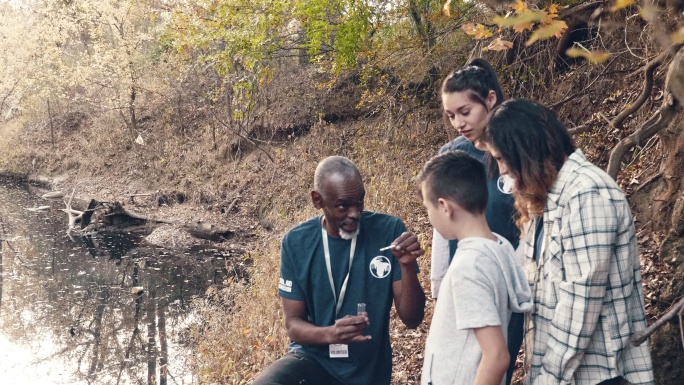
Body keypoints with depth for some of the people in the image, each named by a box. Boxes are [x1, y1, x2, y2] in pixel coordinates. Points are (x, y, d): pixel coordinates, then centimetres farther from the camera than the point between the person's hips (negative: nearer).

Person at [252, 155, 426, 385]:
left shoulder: (389, 231, -11)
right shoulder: (297, 242, -9)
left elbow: (412, 319, -9)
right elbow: (293, 324, -5)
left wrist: (408, 266, -26)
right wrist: (330, 334, -26)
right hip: (313, 359, 0)